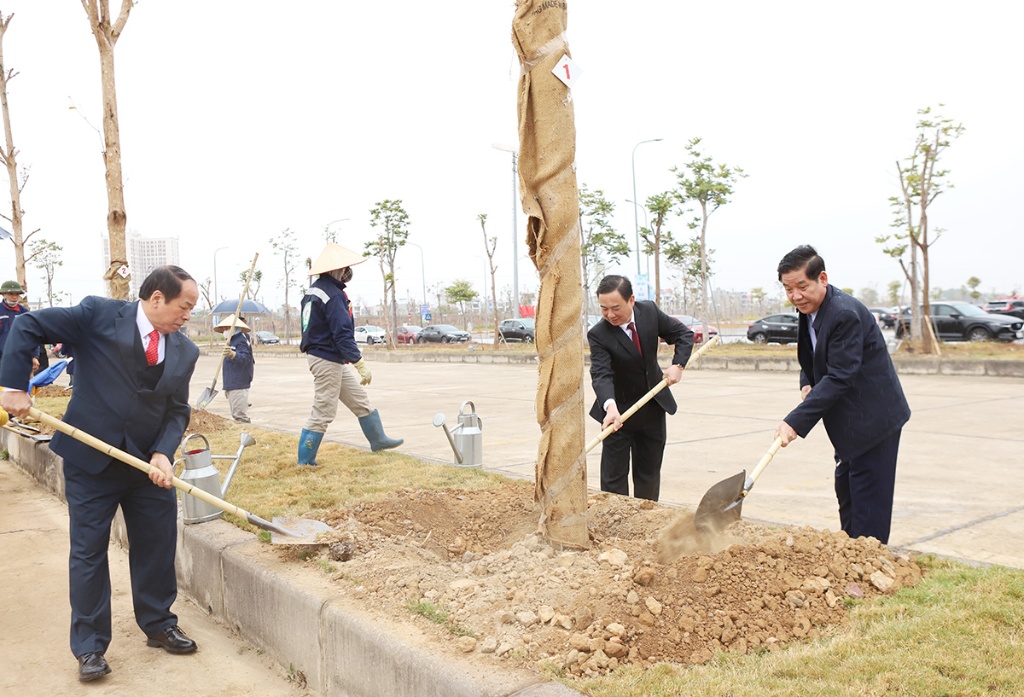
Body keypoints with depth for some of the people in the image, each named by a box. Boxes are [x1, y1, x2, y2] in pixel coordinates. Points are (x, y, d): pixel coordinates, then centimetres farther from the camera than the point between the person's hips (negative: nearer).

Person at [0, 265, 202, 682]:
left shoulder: (184, 352, 1)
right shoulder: (99, 315, -11)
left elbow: (178, 410, 1)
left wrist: (163, 453, -15)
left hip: (148, 461, 4)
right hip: (90, 460, -4)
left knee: (158, 545, 10)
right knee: (88, 552, 5)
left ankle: (159, 626, 30)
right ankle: (89, 648, 19)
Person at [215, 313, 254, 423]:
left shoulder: (241, 340, -11)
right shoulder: (232, 341, 20)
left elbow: (245, 358, -29)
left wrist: (232, 354, -50)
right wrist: (227, 387, 28)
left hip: (239, 386, -11)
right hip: (231, 385, 11)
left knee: (240, 416, -13)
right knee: (236, 415, 16)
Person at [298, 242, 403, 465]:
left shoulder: (314, 290, 10)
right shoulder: (333, 294, -20)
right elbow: (343, 334, -24)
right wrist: (361, 364, -22)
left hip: (333, 361, 10)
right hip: (327, 360, -10)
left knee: (360, 399, 18)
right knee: (323, 412, -3)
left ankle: (378, 439, 30)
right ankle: (305, 462, 5)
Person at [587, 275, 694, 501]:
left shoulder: (649, 311, -9)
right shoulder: (598, 334, -22)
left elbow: (684, 334, 2)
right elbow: (601, 374, -33)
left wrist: (678, 365, -15)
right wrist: (610, 406, -51)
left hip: (653, 407, 4)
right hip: (618, 409, -4)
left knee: (649, 471, 13)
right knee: (614, 474, -3)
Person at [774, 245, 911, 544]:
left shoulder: (845, 314, -25)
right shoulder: (809, 310, 6)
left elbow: (839, 376, -29)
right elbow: (810, 362, 18)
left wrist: (797, 421, -33)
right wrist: (807, 385, -5)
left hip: (873, 419, -10)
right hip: (851, 422, 10)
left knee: (868, 500, -4)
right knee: (846, 494, 18)